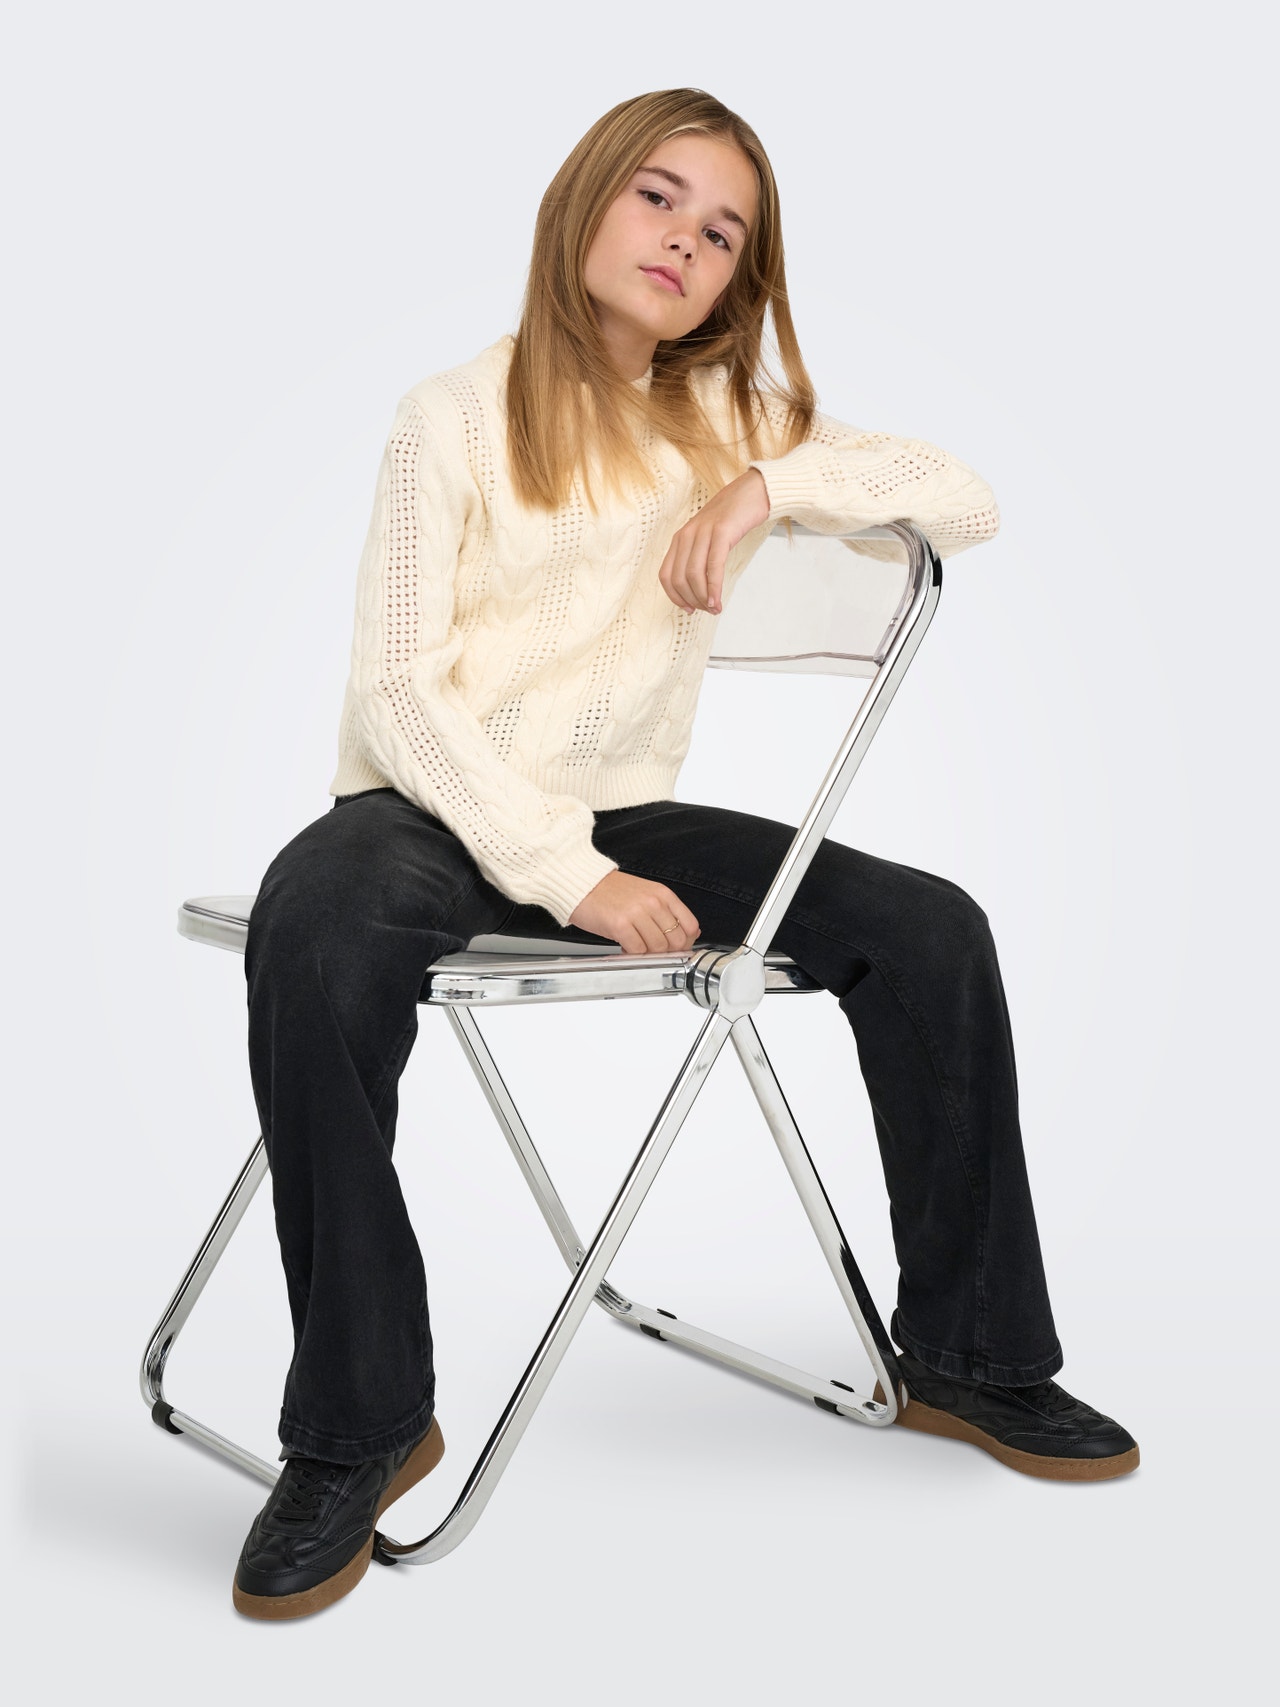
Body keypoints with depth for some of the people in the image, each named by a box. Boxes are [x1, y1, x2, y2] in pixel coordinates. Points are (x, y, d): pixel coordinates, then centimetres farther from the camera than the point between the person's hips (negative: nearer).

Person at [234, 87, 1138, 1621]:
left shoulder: (728, 417, 12)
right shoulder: (458, 415, 0)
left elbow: (970, 500, 6)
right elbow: (400, 683, -10)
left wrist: (778, 482, -12)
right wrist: (568, 876, -22)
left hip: (625, 818, 4)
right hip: (440, 808, -4)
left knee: (925, 927, -13)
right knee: (313, 937, -37)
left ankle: (970, 1358, 3)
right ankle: (357, 1428, -22)